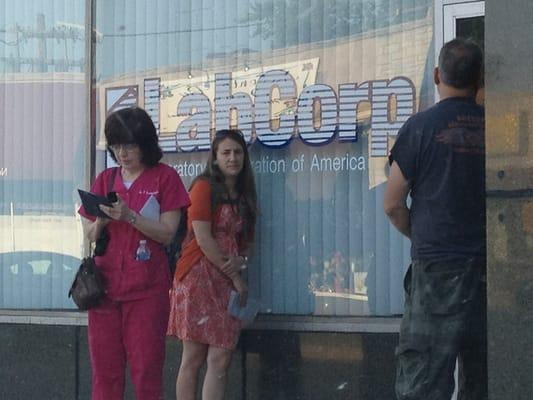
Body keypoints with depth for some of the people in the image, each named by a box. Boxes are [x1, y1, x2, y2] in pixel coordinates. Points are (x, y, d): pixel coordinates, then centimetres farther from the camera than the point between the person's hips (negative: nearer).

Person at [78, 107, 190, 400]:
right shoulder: (105, 180, 12)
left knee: (146, 371, -4)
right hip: (105, 285, 4)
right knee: (105, 371, 2)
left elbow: (167, 233, -5)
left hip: (147, 289, -4)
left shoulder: (165, 178, 1)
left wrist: (129, 216, -18)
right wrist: (100, 222, -9)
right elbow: (89, 235, 13)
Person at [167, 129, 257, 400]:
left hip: (227, 283, 7)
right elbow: (203, 238, -11)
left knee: (221, 360, -2)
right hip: (199, 276, -7)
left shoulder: (243, 196, 19)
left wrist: (240, 261, -4)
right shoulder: (204, 187, -3)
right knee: (193, 358, -7)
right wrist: (236, 278, -8)